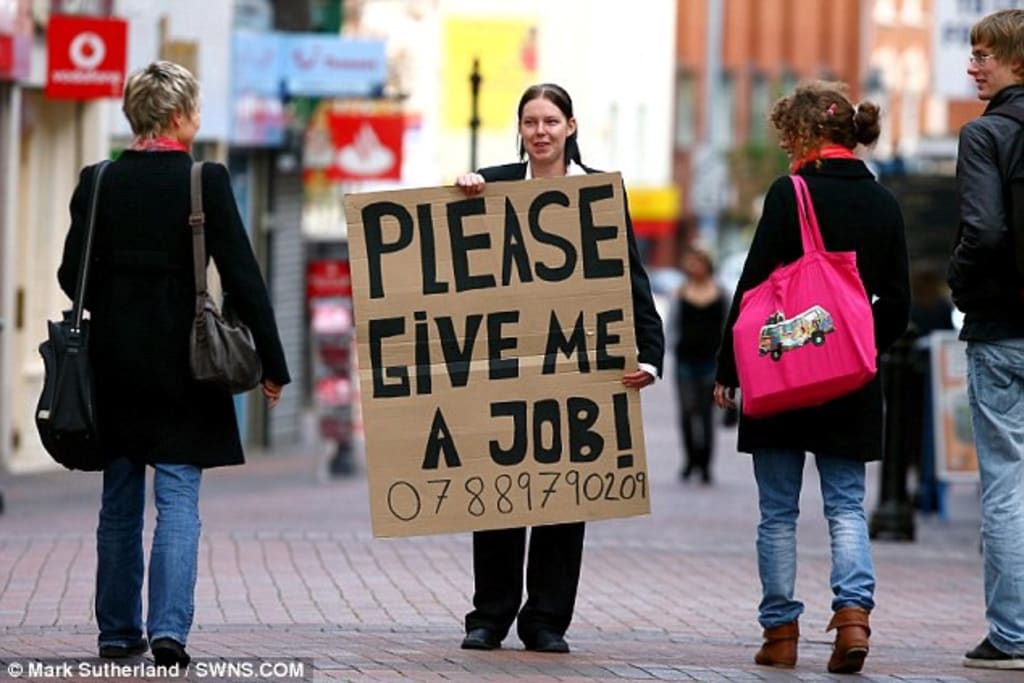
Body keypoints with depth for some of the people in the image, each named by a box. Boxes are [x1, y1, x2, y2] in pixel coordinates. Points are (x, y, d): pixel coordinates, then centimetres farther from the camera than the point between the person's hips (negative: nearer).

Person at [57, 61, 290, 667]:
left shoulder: (98, 183, 0)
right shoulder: (206, 181, -10)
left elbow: (73, 276, 4)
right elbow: (242, 276, -10)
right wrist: (272, 361, -5)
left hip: (113, 360, 4)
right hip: (180, 360, -4)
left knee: (120, 501, 13)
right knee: (178, 500, -2)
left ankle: (119, 630, 17)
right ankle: (169, 628, -14)